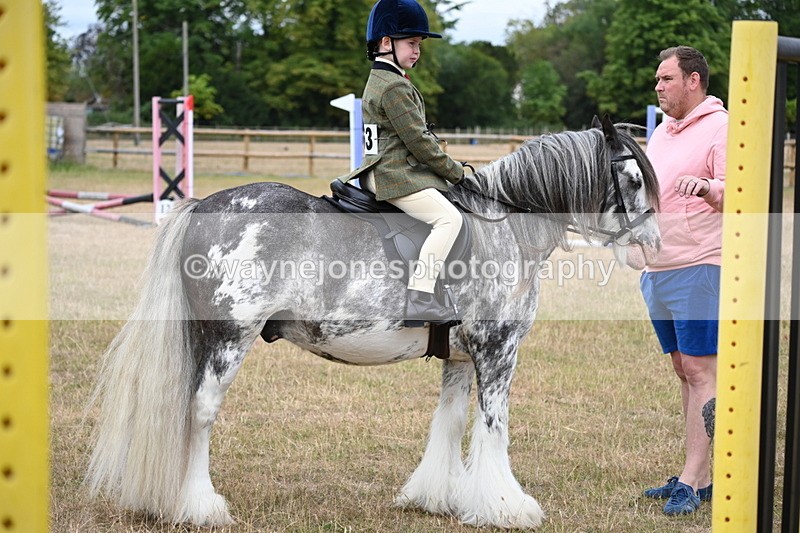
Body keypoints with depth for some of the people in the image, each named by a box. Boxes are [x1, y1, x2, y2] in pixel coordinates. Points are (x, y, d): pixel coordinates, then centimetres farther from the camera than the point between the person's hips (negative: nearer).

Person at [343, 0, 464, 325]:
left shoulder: (378, 80, 19)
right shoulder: (396, 87, -15)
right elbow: (419, 142, -17)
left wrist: (445, 170, 18)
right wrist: (455, 172, -6)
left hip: (378, 173, 11)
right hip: (397, 177, -11)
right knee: (449, 217, -24)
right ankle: (419, 299, -33)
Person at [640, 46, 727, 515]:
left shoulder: (720, 128, -8)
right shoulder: (663, 132, 18)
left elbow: (738, 194, -19)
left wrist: (708, 188, -36)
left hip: (699, 269, -9)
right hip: (659, 271, 9)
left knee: (700, 371, -9)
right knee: (685, 371, 11)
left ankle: (691, 482, -10)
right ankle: (701, 477, 16)